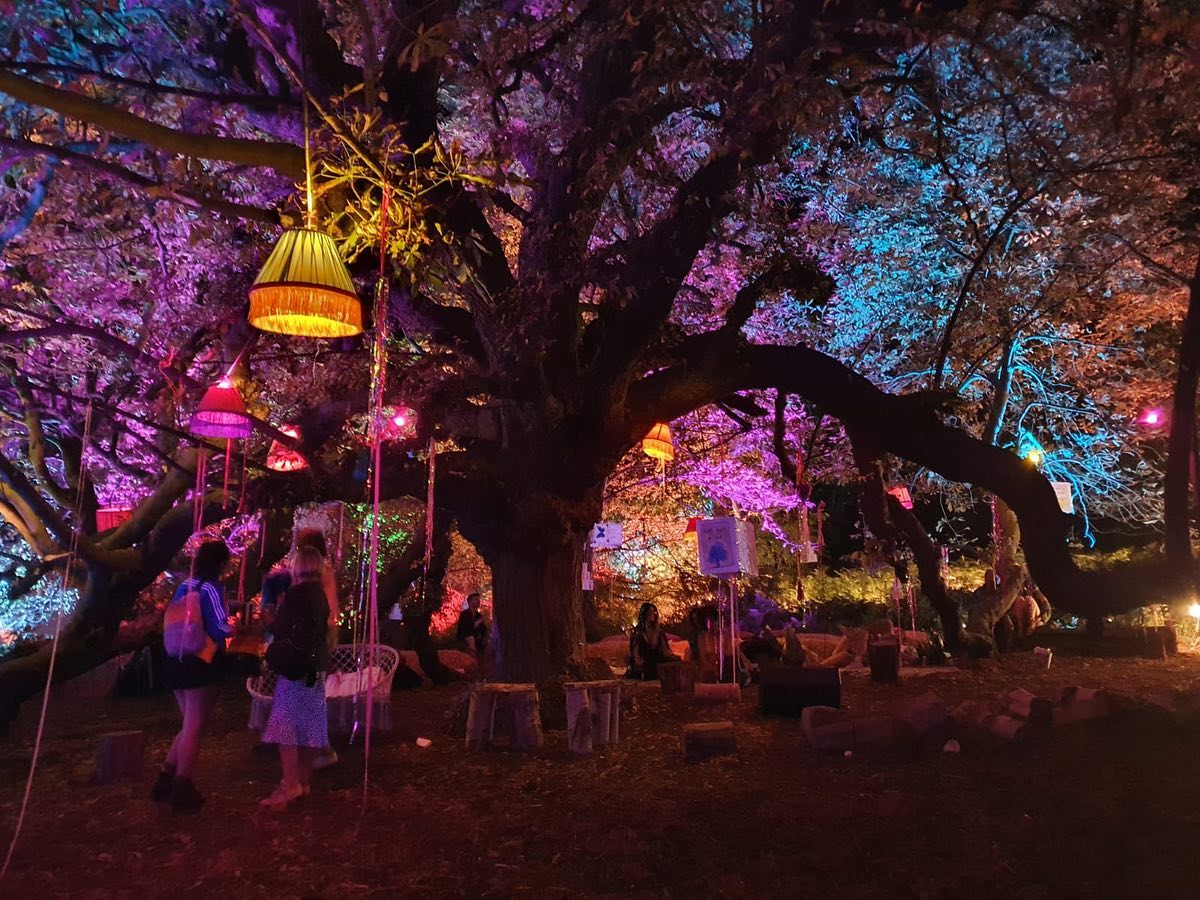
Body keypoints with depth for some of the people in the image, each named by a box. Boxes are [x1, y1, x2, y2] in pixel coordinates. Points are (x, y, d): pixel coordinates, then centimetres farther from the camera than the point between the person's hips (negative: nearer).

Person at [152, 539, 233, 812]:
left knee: (190, 726, 21)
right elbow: (220, 629, -21)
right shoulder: (211, 588, -14)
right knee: (195, 728, 3)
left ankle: (165, 782, 21)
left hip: (176, 662, 8)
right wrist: (233, 626, 1)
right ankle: (182, 791, 8)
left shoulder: (184, 586, 9)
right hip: (201, 665, -8)